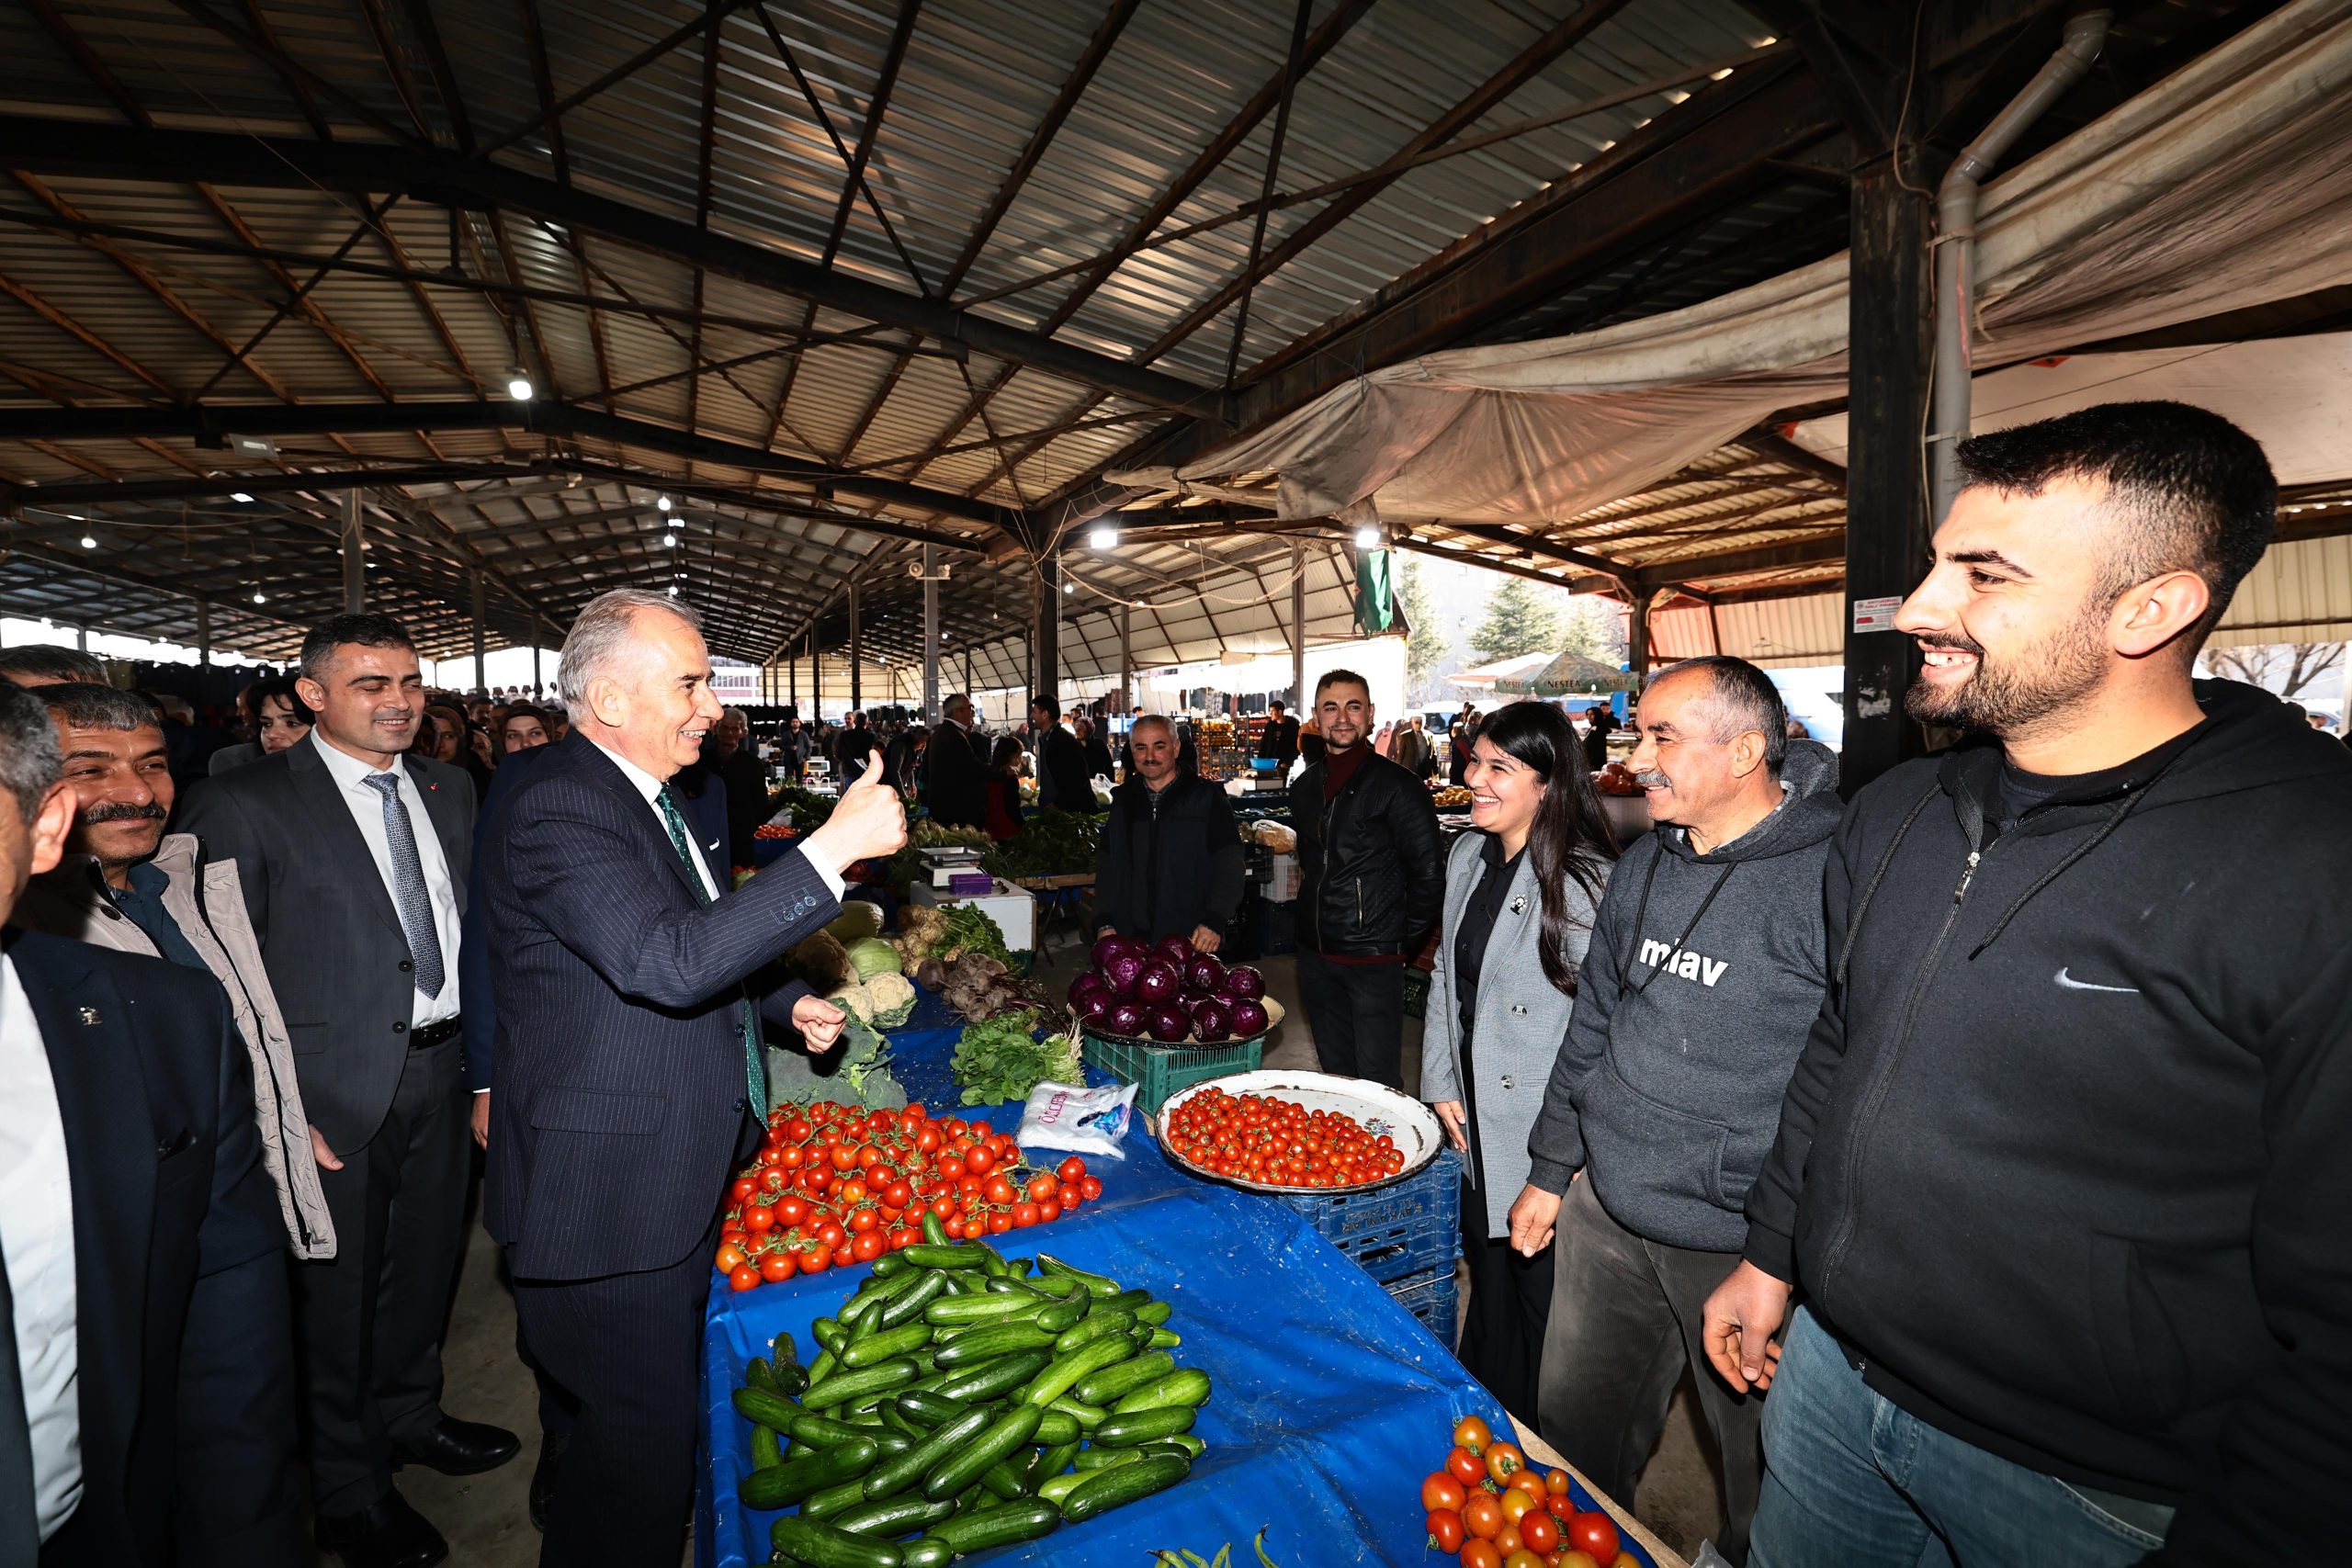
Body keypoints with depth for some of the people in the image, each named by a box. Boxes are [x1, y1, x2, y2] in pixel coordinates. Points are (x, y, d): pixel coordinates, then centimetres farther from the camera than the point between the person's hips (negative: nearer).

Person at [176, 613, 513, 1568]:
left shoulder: (448, 790, 5)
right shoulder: (243, 805, -11)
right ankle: (348, 1490, 35)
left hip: (442, 1072, 5)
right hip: (337, 1088, -5)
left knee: (426, 1261, 22)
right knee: (337, 1287, 13)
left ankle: (409, 1416, 47)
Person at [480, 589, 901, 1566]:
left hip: (677, 1180, 10)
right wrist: (832, 848, -38)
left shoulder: (643, 793, 9)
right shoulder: (557, 810, -23)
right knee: (648, 1440, 7)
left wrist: (787, 1002, 5)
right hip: (612, 1196, -10)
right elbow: (669, 961, -37)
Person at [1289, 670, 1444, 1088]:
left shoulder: (1397, 786, -11)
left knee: (1377, 1081, 1)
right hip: (1314, 954, 6)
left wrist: (1404, 940, -7)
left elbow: (1428, 874, -9)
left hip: (1373, 959, -6)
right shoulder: (1304, 787, 9)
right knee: (1334, 1072, 18)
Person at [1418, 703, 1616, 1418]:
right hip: (1477, 1121, 7)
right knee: (1487, 1271, 24)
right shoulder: (1468, 856, 3)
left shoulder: (1587, 882, -22)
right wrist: (1441, 1082, 8)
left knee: (1539, 1290, 11)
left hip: (1547, 1139, -7)